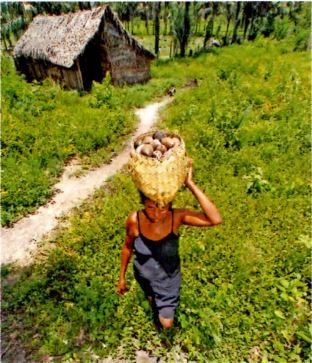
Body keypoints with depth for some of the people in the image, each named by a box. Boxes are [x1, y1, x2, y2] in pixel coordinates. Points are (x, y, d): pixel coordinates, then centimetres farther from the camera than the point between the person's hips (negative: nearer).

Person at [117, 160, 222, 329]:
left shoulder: (177, 216, -33)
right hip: (143, 275, 1)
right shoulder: (134, 220, -31)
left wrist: (190, 184, -51)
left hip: (168, 277, -1)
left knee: (166, 324, 20)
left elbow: (215, 220, -49)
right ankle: (154, 303, 73)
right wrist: (122, 277, 2)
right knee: (152, 299, 34)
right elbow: (127, 247, -10)